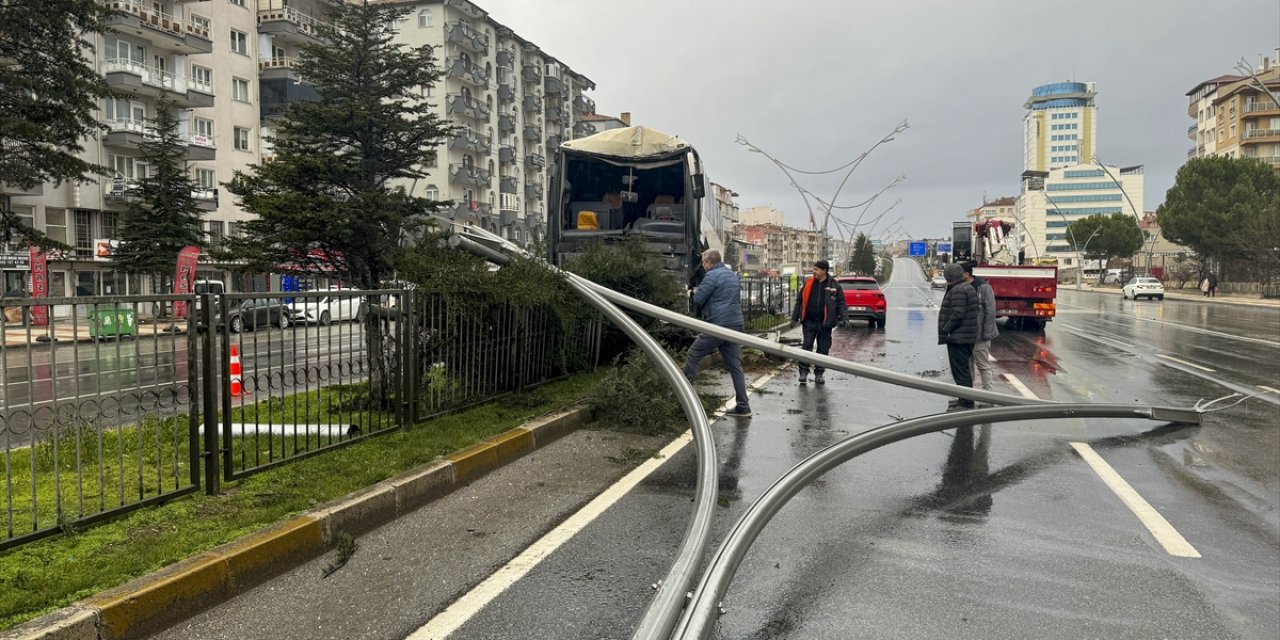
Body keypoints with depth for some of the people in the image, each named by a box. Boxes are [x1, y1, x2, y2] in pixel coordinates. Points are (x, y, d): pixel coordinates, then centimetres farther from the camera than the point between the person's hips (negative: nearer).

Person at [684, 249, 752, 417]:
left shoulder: (712, 276, -9)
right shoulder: (733, 275, 18)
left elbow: (698, 299, -13)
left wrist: (696, 291, 10)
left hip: (718, 325, -8)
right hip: (735, 324, 8)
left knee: (693, 356, 4)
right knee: (735, 364, 8)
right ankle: (743, 406, 6)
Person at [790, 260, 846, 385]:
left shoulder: (834, 285, 0)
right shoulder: (808, 284, 4)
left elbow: (841, 302, 2)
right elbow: (800, 301, 9)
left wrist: (841, 317, -10)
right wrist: (794, 318, 6)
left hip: (825, 323, 0)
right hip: (809, 322, 1)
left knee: (823, 349, 6)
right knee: (807, 347, -1)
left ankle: (819, 374, 16)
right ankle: (804, 372, 5)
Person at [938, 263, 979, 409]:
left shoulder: (958, 290, -17)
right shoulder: (968, 287, 17)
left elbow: (957, 314, -24)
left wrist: (944, 331, -18)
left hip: (958, 338, -11)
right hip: (968, 337, 11)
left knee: (960, 370, -7)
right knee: (964, 369, 18)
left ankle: (966, 403, -4)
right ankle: (965, 400, 28)